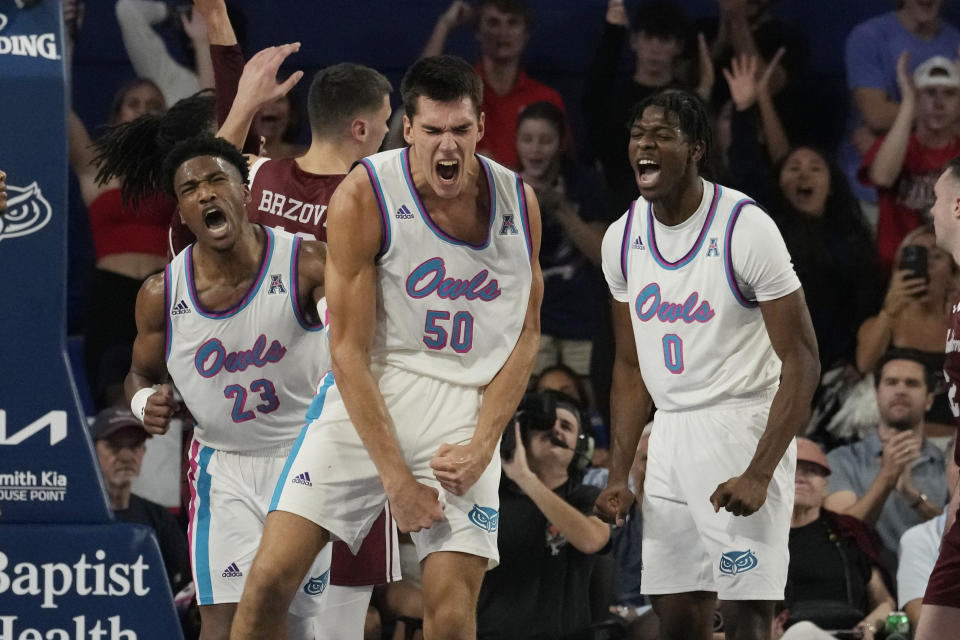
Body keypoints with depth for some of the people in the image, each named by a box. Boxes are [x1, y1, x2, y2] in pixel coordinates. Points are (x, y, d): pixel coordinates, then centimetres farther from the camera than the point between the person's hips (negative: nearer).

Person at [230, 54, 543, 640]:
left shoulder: (519, 203, 1)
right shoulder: (364, 198, -11)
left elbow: (526, 335, 9)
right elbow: (349, 349, -10)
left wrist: (481, 447, -5)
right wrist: (396, 480, -14)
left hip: (466, 407, 2)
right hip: (367, 395, -2)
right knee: (274, 572, -12)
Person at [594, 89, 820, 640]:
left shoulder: (745, 227, -15)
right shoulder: (624, 238, 5)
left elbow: (802, 363, -15)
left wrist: (759, 474, -22)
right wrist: (620, 476, 8)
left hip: (743, 425, -7)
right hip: (671, 432, 7)